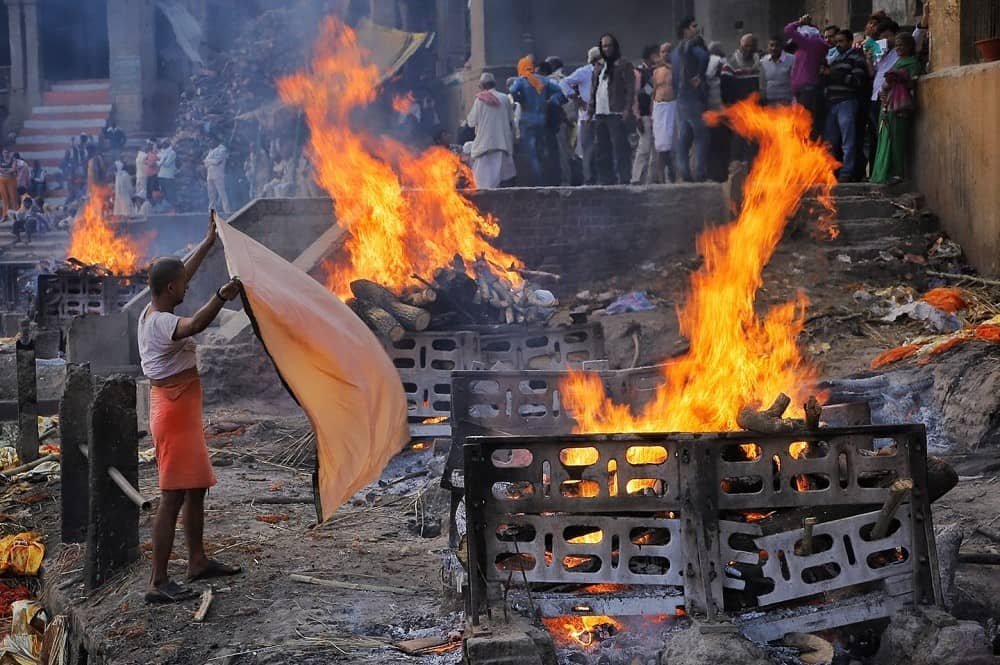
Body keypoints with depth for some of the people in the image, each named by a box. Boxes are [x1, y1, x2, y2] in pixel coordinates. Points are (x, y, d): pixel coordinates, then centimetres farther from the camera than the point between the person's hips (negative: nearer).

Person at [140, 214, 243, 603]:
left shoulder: (151, 312, 9)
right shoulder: (161, 322, -20)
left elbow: (181, 274, 23)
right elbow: (195, 325, -43)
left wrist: (208, 243, 28)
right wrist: (221, 297, -54)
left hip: (180, 412, 11)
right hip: (175, 413, -11)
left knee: (196, 487, 20)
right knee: (173, 496, -10)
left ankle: (197, 562, 32)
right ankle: (158, 583, -10)